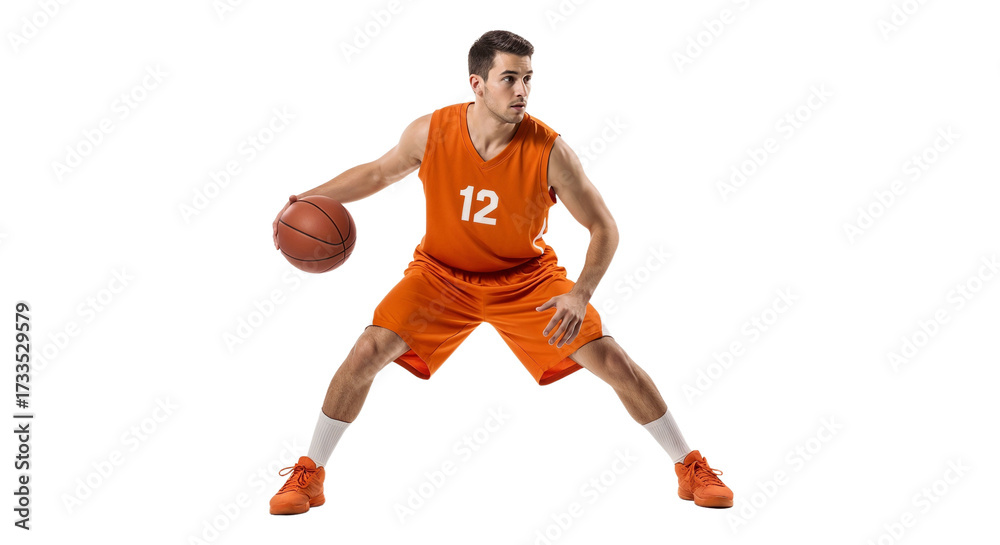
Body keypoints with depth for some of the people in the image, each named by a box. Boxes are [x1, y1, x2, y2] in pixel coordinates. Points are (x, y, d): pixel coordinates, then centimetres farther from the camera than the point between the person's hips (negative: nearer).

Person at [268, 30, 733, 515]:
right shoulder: (430, 133, -19)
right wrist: (309, 199, -8)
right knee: (367, 353, -14)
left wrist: (580, 296, -30)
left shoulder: (549, 151, -24)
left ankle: (690, 468, 11)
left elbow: (604, 228, -15)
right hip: (442, 275, 1)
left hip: (528, 278, -1)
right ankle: (309, 474, 5)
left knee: (613, 362, -9)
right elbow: (380, 172, 3)